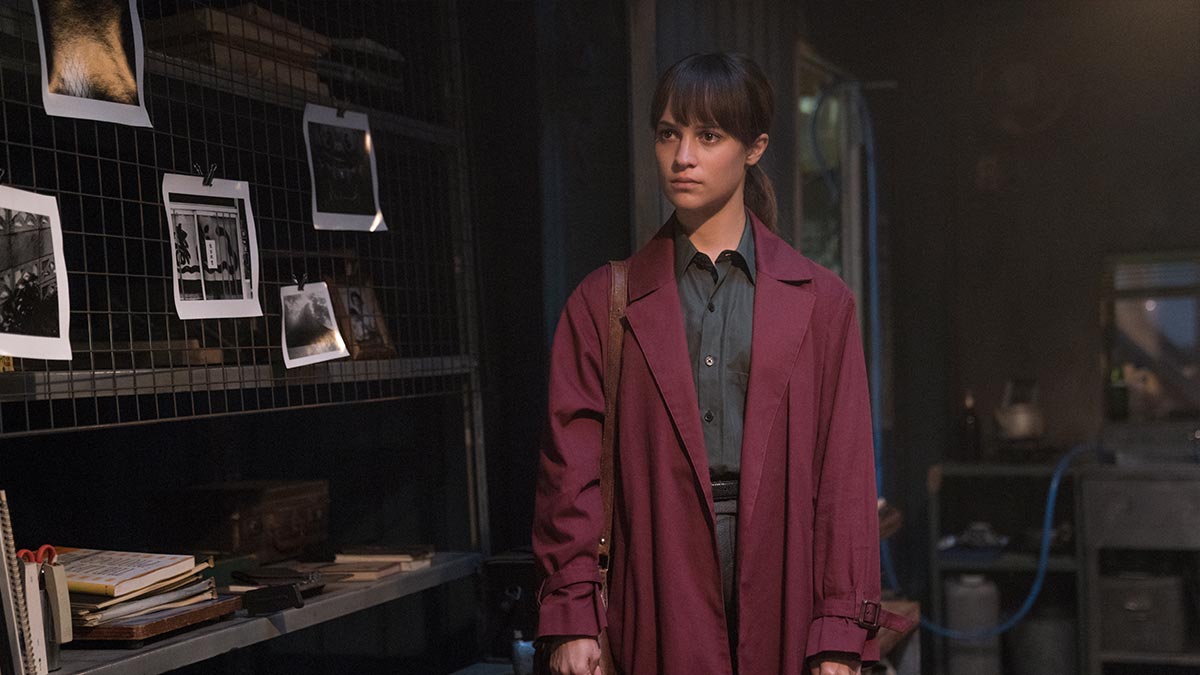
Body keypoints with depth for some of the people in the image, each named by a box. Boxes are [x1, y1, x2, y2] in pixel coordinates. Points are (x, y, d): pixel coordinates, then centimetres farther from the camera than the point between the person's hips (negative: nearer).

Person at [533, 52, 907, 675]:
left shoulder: (820, 301, 6)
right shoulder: (603, 302, 7)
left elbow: (845, 472, 2)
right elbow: (571, 466, 2)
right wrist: (571, 619, -6)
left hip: (782, 589, 0)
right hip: (659, 595, 0)